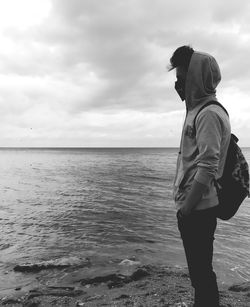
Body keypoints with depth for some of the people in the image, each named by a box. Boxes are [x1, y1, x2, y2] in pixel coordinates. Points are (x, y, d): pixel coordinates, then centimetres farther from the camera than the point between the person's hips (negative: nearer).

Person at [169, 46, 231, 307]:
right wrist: (184, 206, 15)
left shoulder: (209, 113, -15)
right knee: (199, 269, 21)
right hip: (192, 208, 9)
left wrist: (186, 208, -17)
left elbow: (207, 168, -22)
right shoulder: (197, 111, 14)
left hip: (198, 209, -9)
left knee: (201, 271, 5)